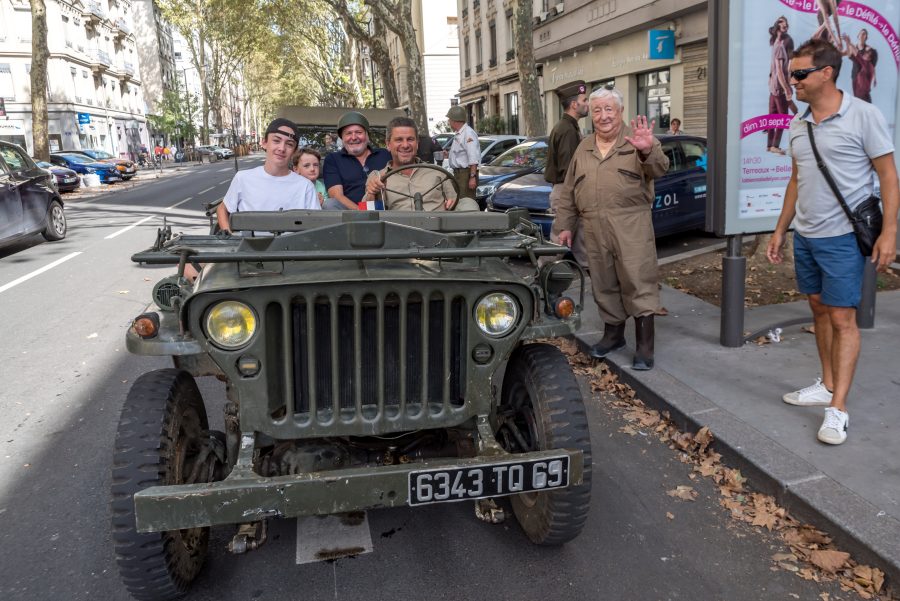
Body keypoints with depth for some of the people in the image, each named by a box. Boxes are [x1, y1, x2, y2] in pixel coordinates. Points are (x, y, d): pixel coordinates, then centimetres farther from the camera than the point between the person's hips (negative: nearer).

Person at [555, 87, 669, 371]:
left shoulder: (637, 140, 1)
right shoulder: (584, 148, 16)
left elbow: (658, 169, -17)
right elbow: (569, 191, 19)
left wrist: (648, 151, -38)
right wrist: (565, 225, 14)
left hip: (631, 226, -5)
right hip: (595, 228, 5)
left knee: (639, 284, -6)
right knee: (604, 285, 12)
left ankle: (645, 346, -1)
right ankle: (613, 333, 29)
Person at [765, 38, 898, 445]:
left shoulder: (863, 116, -11)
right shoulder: (797, 124, 8)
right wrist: (780, 230, 15)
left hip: (842, 237, -7)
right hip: (804, 236, 7)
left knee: (842, 319, -3)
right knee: (819, 310, 14)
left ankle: (838, 409, 2)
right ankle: (827, 385, 28)